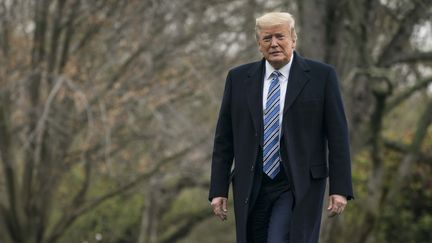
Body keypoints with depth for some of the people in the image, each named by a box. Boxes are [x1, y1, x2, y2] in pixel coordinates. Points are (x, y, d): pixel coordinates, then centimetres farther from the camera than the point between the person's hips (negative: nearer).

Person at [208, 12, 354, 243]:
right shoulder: (238, 78, 7)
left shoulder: (321, 76, -1)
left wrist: (340, 189, -7)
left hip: (299, 187, -3)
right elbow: (224, 139, 8)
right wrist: (218, 190, 3)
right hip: (252, 189, 4)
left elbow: (337, 135, -2)